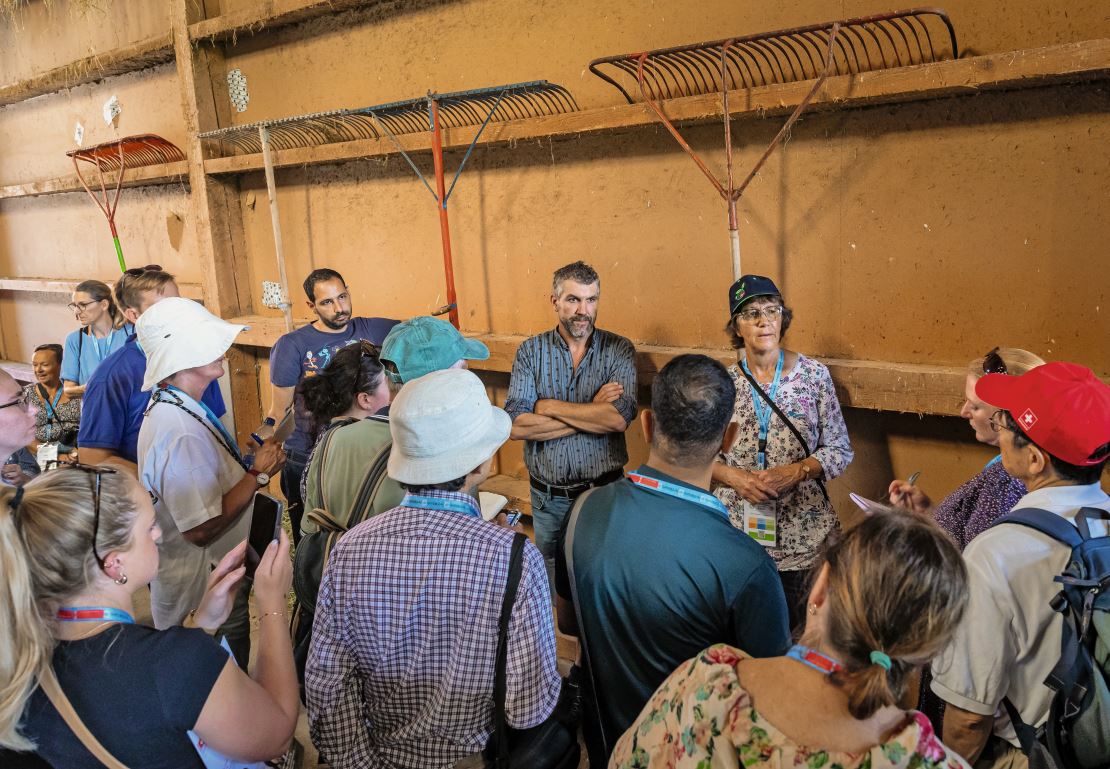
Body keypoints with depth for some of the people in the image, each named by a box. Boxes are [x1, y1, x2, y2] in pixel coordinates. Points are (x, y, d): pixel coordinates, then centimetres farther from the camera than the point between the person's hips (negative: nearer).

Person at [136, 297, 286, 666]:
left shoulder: (170, 407, 4)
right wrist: (258, 473, -22)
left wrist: (248, 466, 2)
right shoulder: (181, 432, -29)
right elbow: (202, 529, -31)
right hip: (203, 596, -10)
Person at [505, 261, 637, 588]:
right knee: (551, 585, 19)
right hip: (547, 496, 2)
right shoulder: (530, 351, -3)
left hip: (603, 490, -1)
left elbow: (619, 418, -21)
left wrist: (549, 406, -15)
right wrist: (593, 413, -17)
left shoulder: (619, 349, -5)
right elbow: (516, 425, -16)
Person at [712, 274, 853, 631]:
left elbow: (840, 450, -1)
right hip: (736, 526, 1)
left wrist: (794, 471, -16)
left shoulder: (814, 374, -3)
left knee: (791, 622, 11)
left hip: (801, 527, 0)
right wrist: (736, 478, -15)